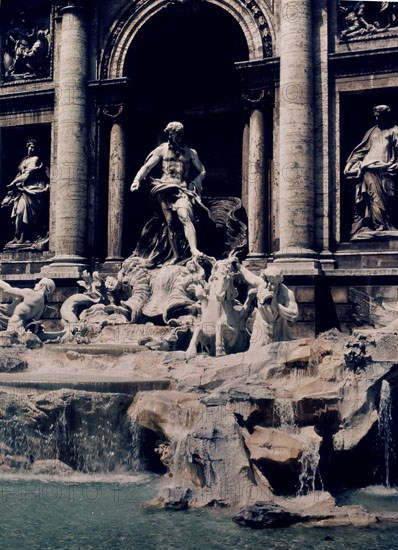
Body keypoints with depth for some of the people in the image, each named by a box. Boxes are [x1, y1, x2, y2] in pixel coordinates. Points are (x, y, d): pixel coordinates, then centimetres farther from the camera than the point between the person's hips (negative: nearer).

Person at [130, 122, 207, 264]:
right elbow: (147, 166, 5)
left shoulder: (190, 153, 13)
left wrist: (194, 182, 0)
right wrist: (137, 179, -11)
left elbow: (202, 171, 19)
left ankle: (194, 250, -35)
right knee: (170, 223, -1)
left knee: (184, 216, -25)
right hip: (164, 189, 1)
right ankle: (176, 255, 7)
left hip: (182, 190, -1)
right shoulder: (162, 149, 11)